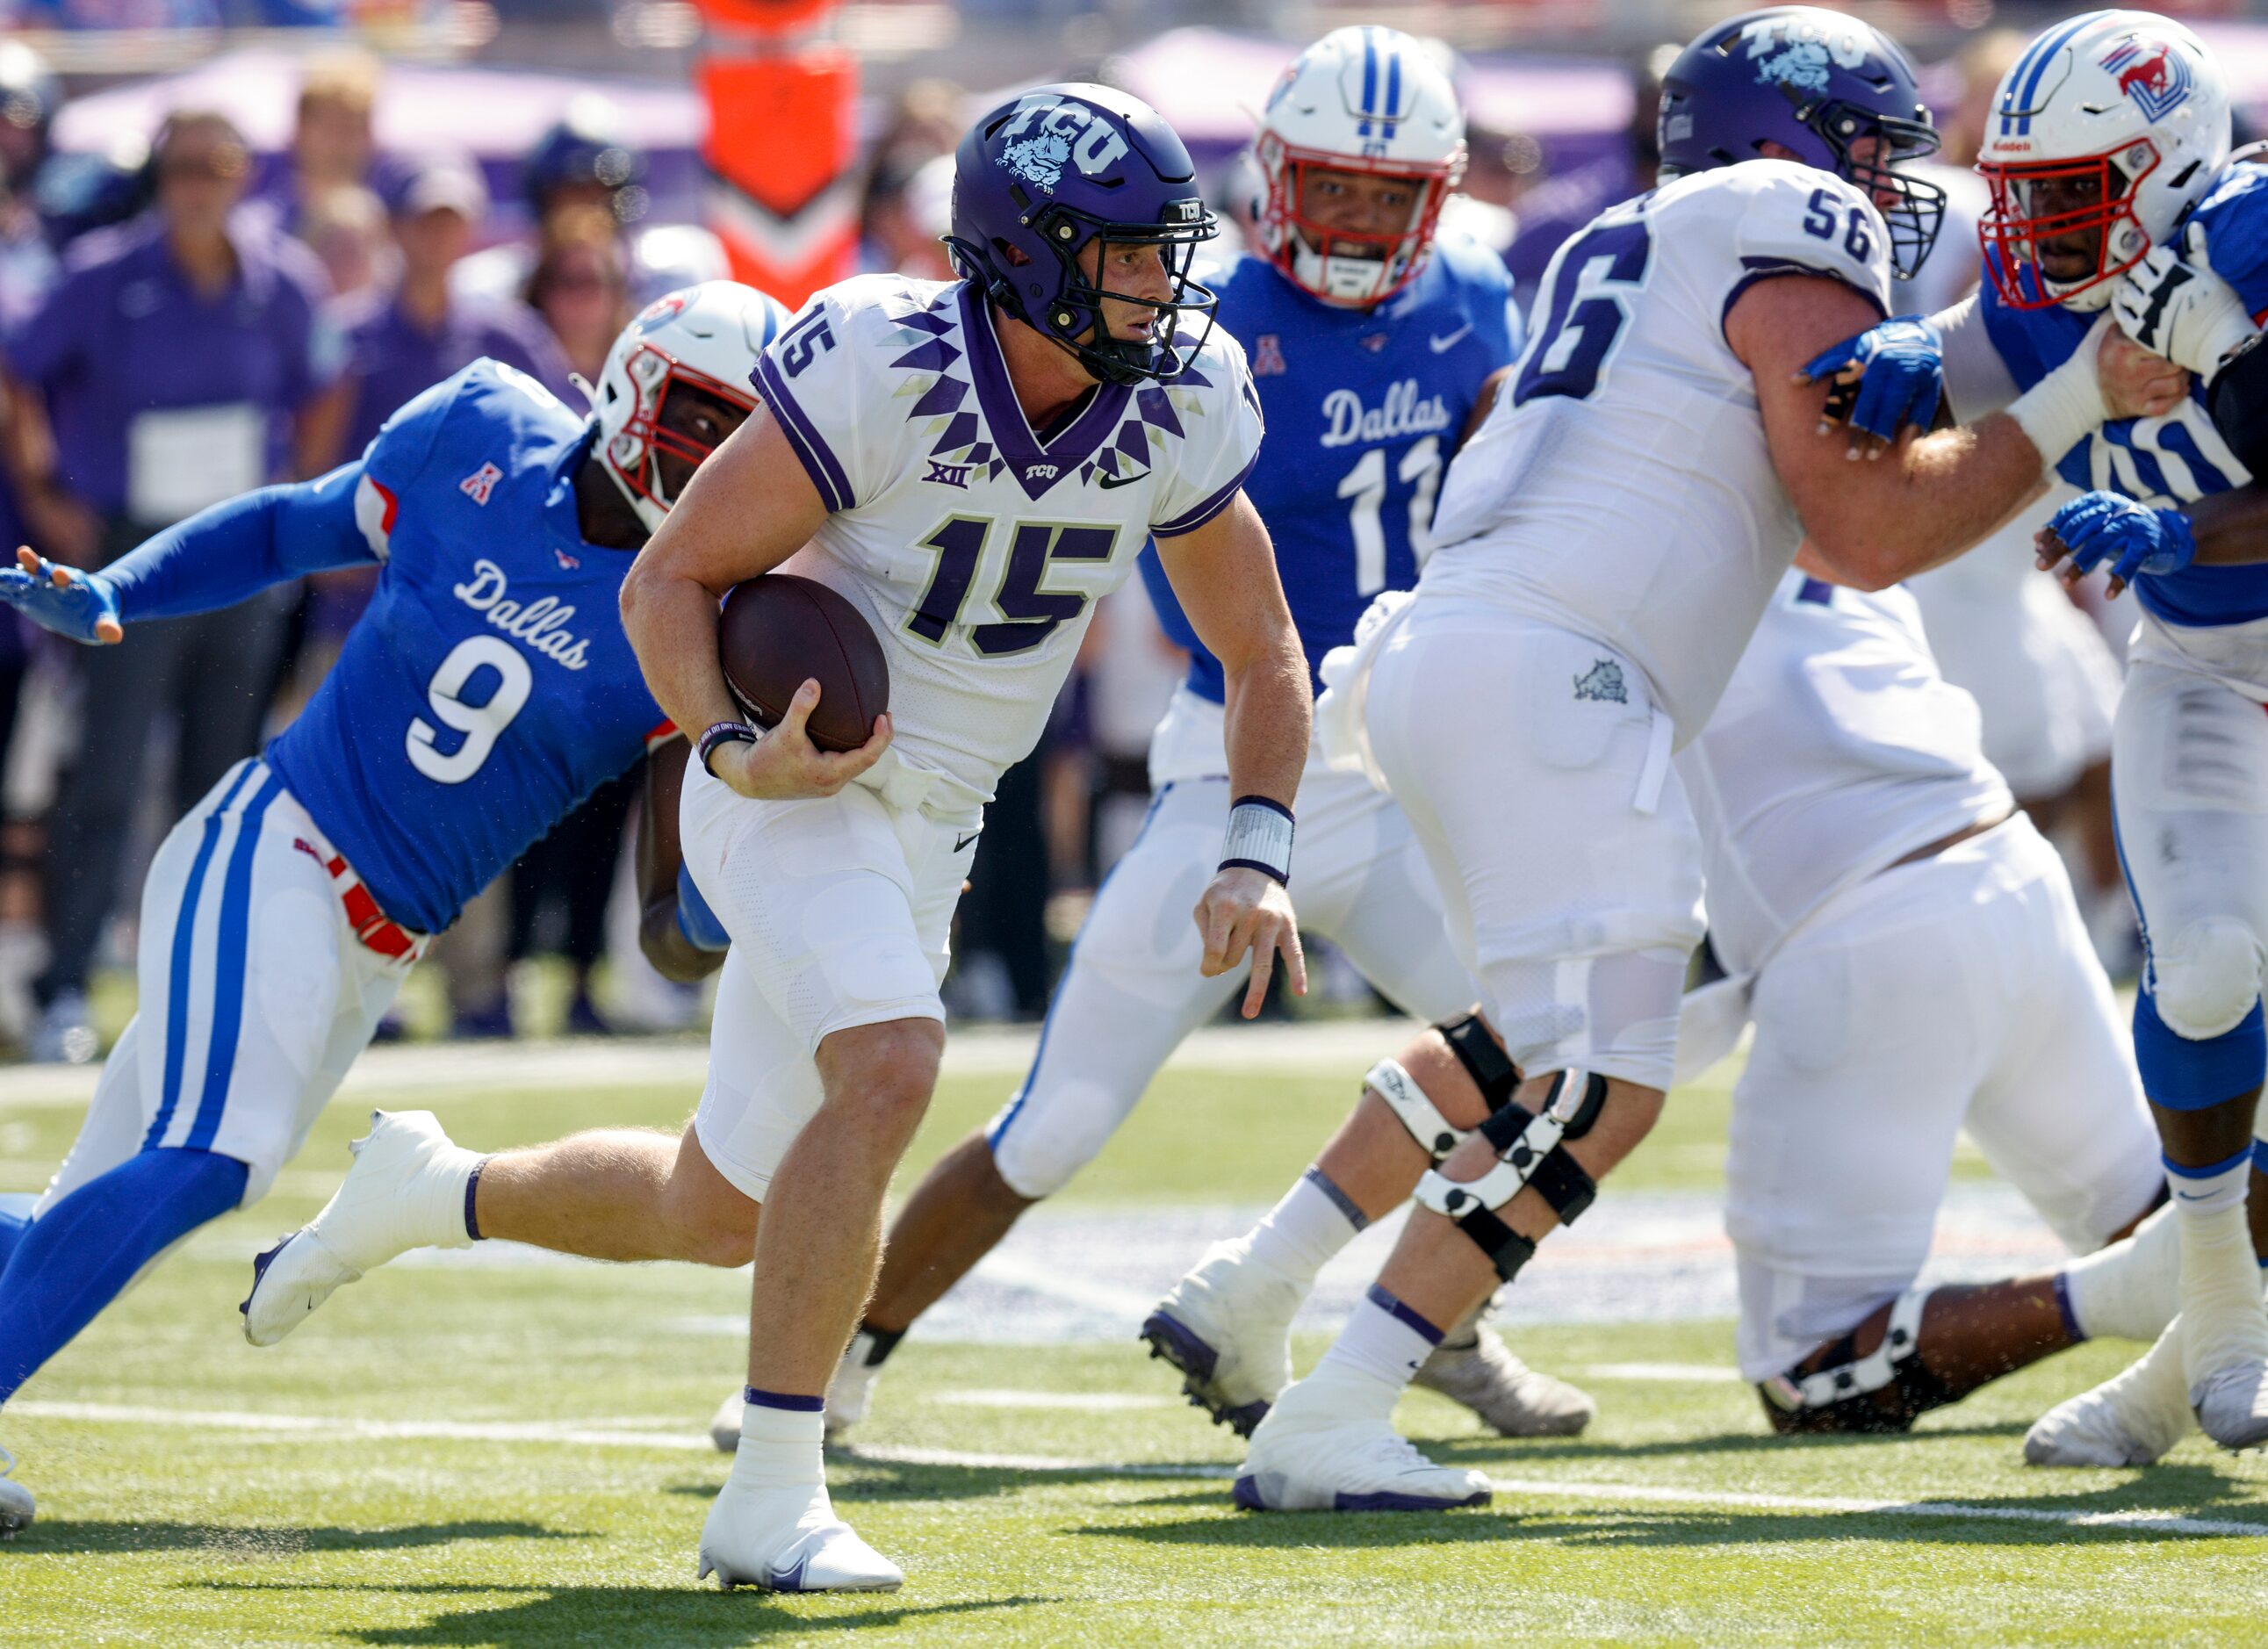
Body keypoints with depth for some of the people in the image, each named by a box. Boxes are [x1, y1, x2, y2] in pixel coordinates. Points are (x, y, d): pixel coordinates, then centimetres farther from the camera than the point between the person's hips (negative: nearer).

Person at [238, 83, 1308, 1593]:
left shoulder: (1179, 406, -7)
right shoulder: (883, 369, -23)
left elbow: (1262, 658, 4)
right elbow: (667, 584, -15)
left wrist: (1255, 862, -11)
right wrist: (736, 751, -33)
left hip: (930, 829, 7)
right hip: (797, 785, -7)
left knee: (714, 1215, 13)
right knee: (888, 1070, -32)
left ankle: (433, 1197, 42)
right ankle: (770, 1504, -26)